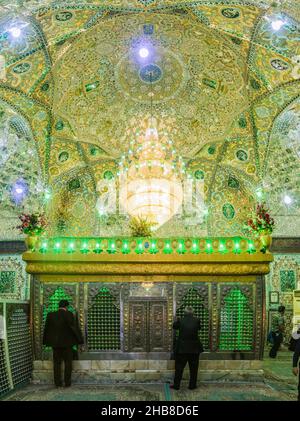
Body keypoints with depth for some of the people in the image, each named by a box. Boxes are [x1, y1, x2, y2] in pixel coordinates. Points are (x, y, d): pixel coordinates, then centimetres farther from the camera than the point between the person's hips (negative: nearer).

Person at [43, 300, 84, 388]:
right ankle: (67, 382, 7)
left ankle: (58, 383, 9)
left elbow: (46, 329, 8)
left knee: (57, 363, 10)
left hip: (55, 343, 3)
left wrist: (46, 341, 20)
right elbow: (75, 328, -12)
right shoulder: (69, 315, -12)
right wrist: (80, 340, -4)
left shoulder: (50, 315, 0)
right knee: (68, 362, 8)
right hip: (67, 343, -3)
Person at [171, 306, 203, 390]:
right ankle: (192, 385, 16)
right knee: (193, 368, 12)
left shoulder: (181, 321, -9)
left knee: (179, 367, 9)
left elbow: (174, 326, 10)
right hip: (194, 348, 1)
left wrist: (176, 320, 31)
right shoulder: (196, 320, -7)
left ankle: (176, 385, 12)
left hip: (182, 348, -1)